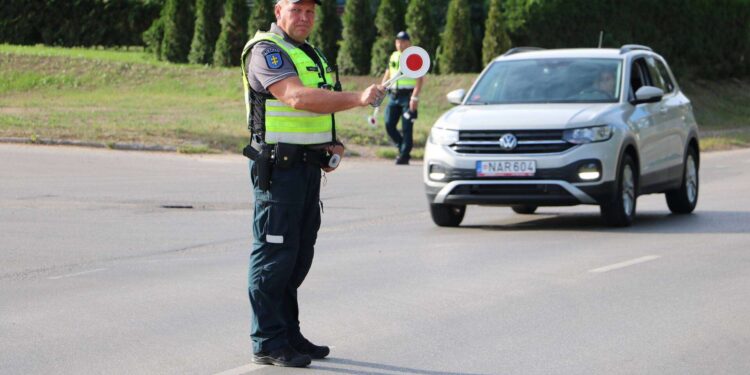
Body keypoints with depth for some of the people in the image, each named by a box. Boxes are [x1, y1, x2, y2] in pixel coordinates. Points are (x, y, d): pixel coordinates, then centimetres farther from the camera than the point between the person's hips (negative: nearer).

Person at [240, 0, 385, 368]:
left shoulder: (310, 54, 19)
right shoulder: (267, 51, -11)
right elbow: (297, 97, -27)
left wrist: (332, 144, 11)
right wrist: (357, 98, -34)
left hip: (309, 167, 9)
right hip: (278, 168, -9)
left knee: (299, 256, 12)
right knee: (274, 255, -7)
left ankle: (289, 334, 20)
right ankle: (267, 343, -3)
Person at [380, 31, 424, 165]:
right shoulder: (393, 57, 16)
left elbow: (420, 79, -10)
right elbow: (387, 75, 21)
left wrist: (415, 97, -18)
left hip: (408, 96, -6)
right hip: (393, 95, 6)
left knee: (406, 128, -5)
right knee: (389, 125, 0)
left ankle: (404, 155, 1)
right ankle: (402, 148, 18)